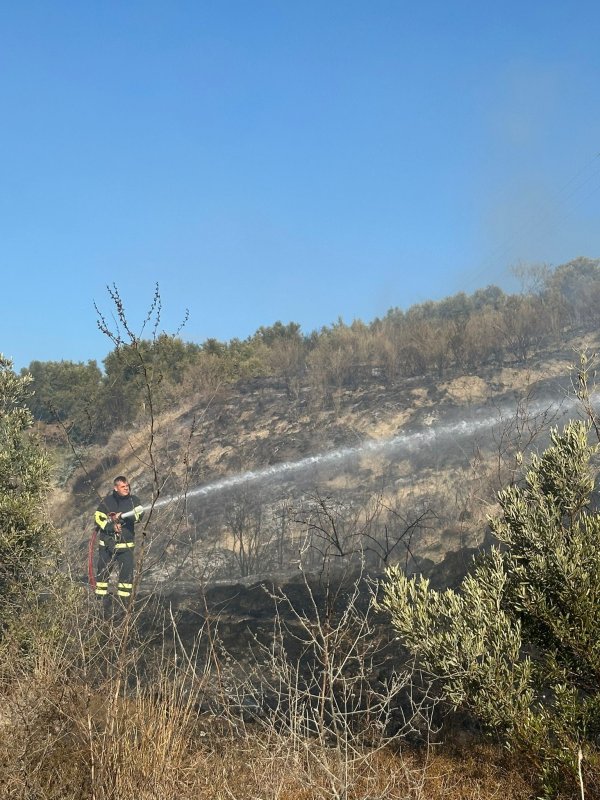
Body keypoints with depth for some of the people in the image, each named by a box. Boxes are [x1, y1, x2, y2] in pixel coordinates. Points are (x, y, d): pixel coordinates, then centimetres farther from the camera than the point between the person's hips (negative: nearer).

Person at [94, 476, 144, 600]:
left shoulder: (133, 500, 0)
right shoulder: (108, 501, -1)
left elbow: (139, 513, -16)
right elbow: (98, 517, -4)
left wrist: (122, 517, -28)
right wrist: (111, 527, -18)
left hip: (126, 544, 0)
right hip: (107, 543, 0)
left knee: (127, 571, -4)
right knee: (103, 571, 9)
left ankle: (124, 597, 5)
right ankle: (100, 596, 21)